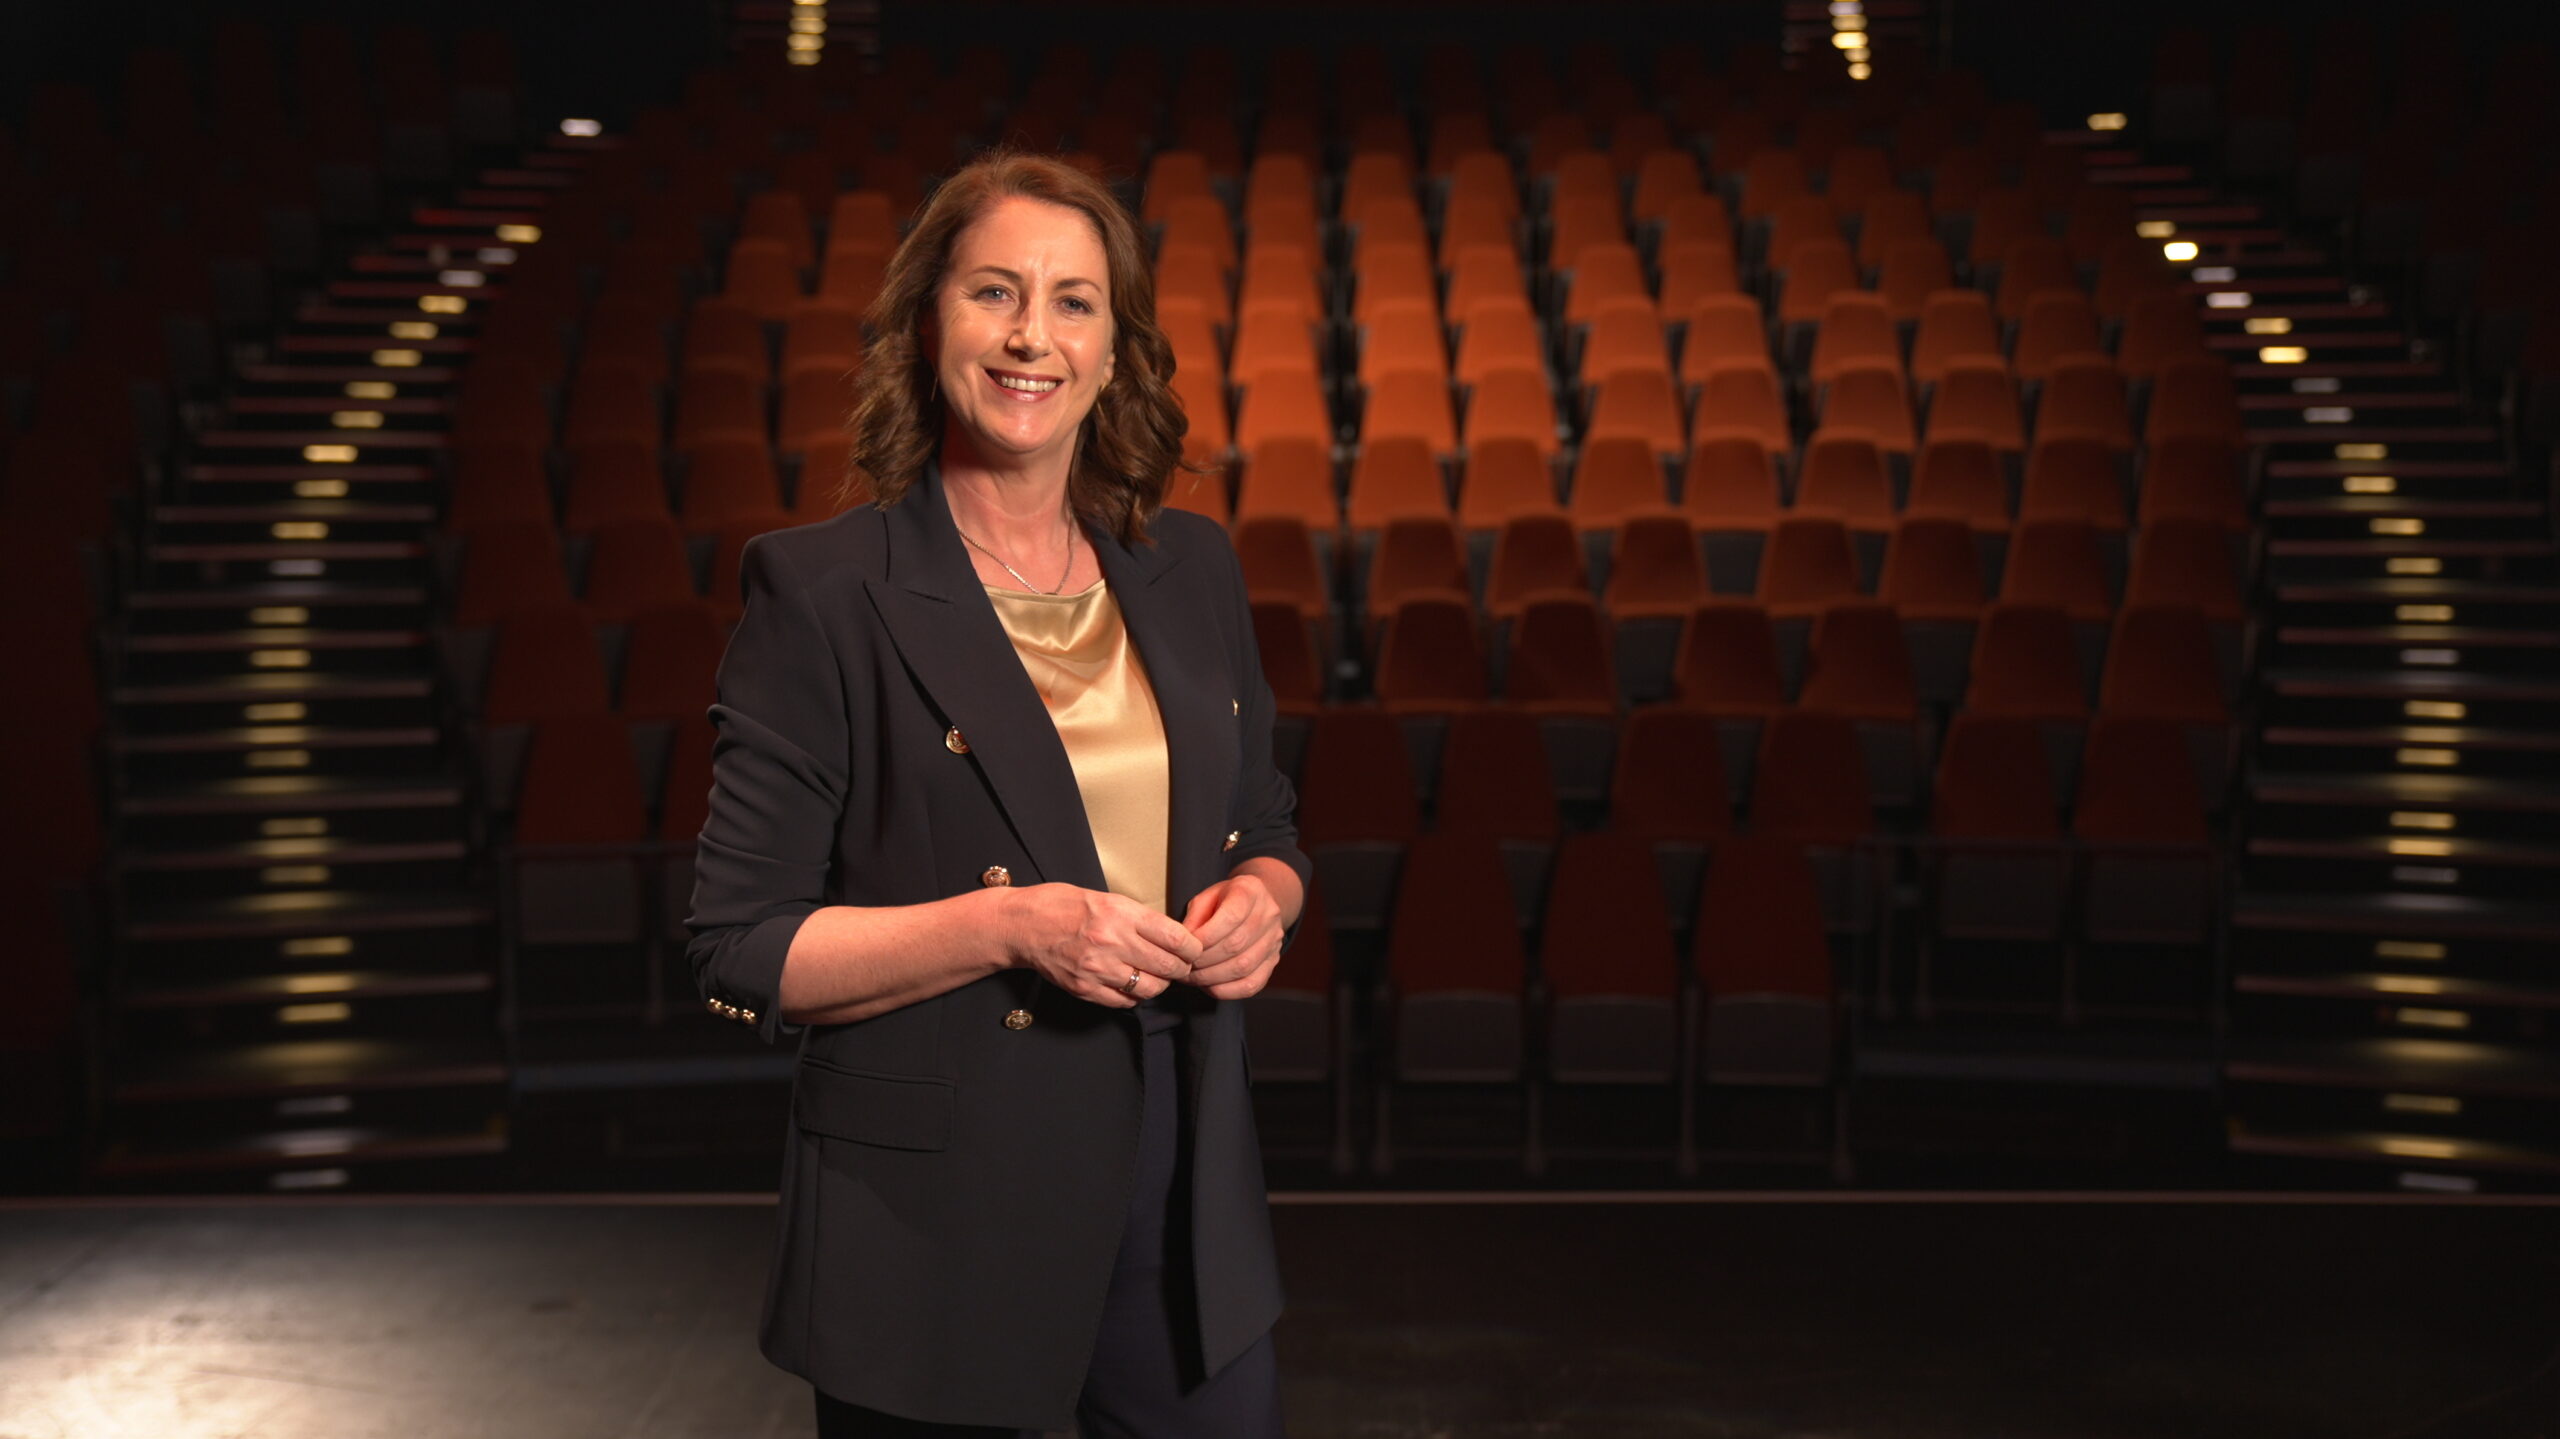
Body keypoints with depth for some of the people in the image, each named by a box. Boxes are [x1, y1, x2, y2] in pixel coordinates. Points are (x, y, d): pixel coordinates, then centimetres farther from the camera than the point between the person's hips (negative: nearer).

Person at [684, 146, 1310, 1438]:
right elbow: (740, 950, -11)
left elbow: (1269, 833, 17)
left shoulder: (1192, 570, 6)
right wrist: (1006, 925, -22)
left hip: (1183, 1190, 5)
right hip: (938, 1223, -4)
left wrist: (1261, 901, -5)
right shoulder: (819, 590, -9)